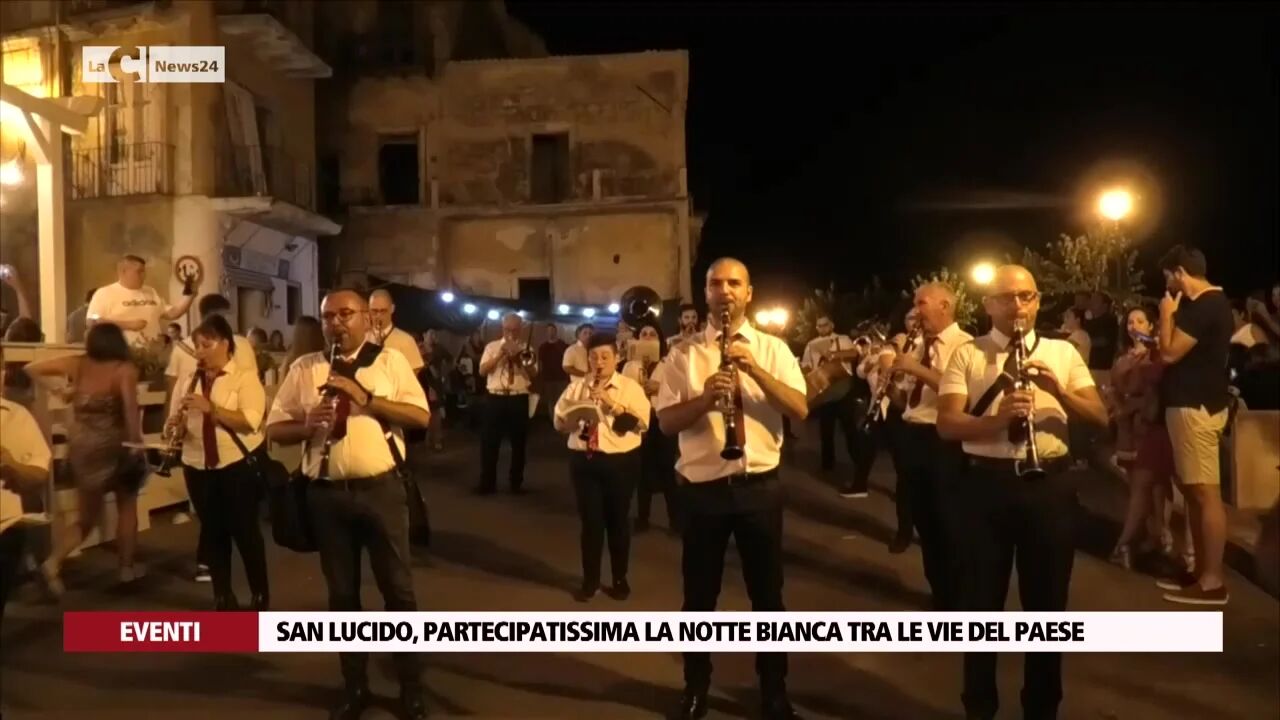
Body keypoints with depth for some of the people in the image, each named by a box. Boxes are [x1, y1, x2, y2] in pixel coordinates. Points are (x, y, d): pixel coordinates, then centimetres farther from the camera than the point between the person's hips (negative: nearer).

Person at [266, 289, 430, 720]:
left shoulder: (390, 361, 2)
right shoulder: (304, 369, 7)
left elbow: (421, 416, -7)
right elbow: (274, 429, 7)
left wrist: (366, 398, -17)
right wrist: (307, 425, -14)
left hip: (381, 489, -2)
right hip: (327, 494, 2)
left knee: (397, 588, 6)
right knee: (342, 593, 13)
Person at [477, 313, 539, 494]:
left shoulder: (526, 349, 7)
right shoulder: (492, 347, 7)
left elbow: (534, 376, -3)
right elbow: (482, 371, -5)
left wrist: (521, 358, -16)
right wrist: (500, 354, -14)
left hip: (519, 399, 0)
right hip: (495, 398, 0)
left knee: (518, 442, 8)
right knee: (489, 441, 2)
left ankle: (516, 482, 21)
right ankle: (487, 482, 14)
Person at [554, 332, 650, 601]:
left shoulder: (630, 387, 0)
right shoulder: (576, 387, 10)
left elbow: (642, 422, -13)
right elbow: (559, 422, 7)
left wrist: (613, 404, -20)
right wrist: (573, 416, -15)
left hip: (620, 462, -2)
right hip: (583, 460, 2)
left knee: (618, 520, 9)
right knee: (590, 521, 7)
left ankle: (620, 579, 26)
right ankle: (590, 580, 21)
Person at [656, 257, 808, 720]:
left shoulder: (773, 350, 4)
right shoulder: (686, 355, 2)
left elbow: (801, 410, -8)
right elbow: (666, 422, -4)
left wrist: (755, 369, -19)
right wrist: (705, 397, -22)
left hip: (760, 486, 1)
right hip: (703, 489, 0)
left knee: (767, 593, 13)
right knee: (699, 595, 11)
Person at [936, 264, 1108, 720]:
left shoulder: (1063, 353, 8)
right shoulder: (966, 355, 1)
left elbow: (1100, 417, 1)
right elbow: (946, 425, -9)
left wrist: (1056, 389, -16)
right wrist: (999, 418, -27)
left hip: (1049, 486, 2)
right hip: (984, 486, -2)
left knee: (1047, 603, 12)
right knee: (981, 603, 9)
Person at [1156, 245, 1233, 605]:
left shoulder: (1203, 306, -16)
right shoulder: (1211, 302, 16)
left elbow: (1170, 353, -17)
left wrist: (1167, 315, -6)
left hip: (1195, 407, -11)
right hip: (1194, 403, 11)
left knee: (1206, 493, -8)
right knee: (1195, 491, 14)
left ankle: (1213, 581, -4)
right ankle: (1201, 570, 21)